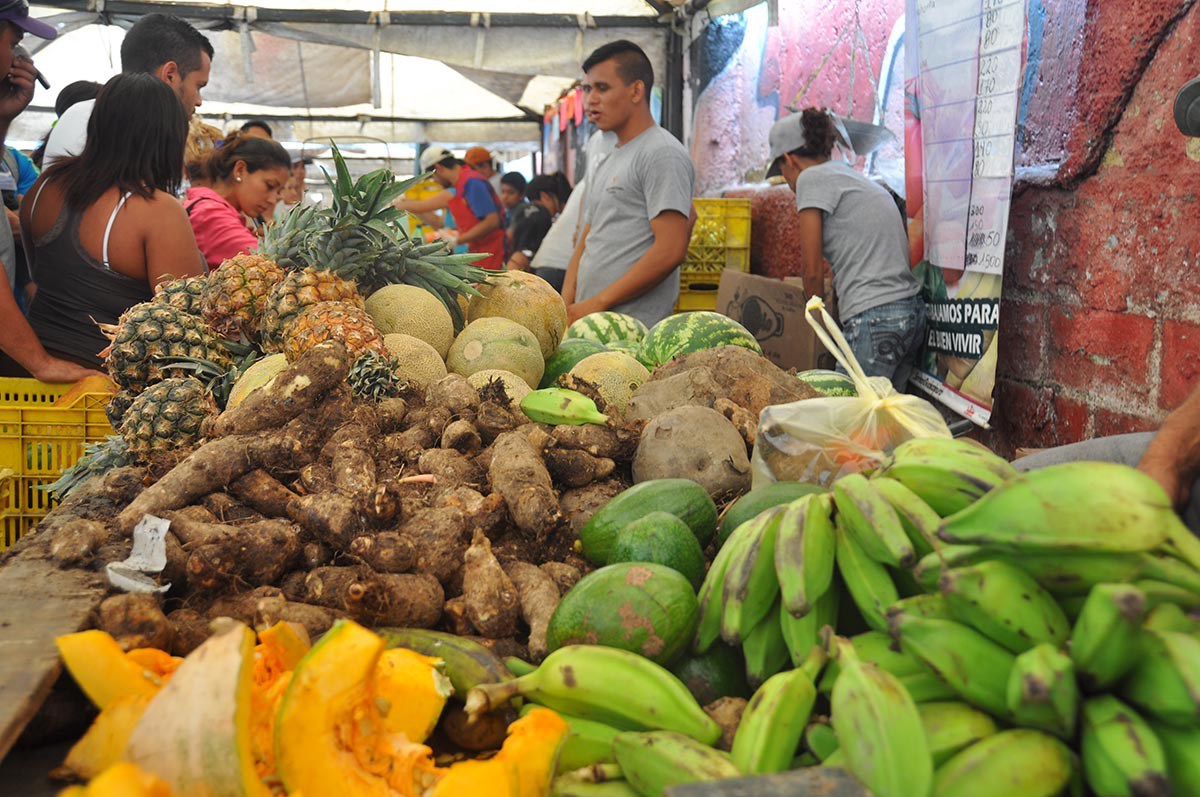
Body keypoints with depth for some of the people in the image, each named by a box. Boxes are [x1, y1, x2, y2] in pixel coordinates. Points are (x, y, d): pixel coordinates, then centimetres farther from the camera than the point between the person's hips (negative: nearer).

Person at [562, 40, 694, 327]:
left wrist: (596, 303, -15)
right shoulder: (608, 163, 21)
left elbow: (670, 251, -18)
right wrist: (565, 307, 3)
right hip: (587, 321, 8)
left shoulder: (662, 154, -8)